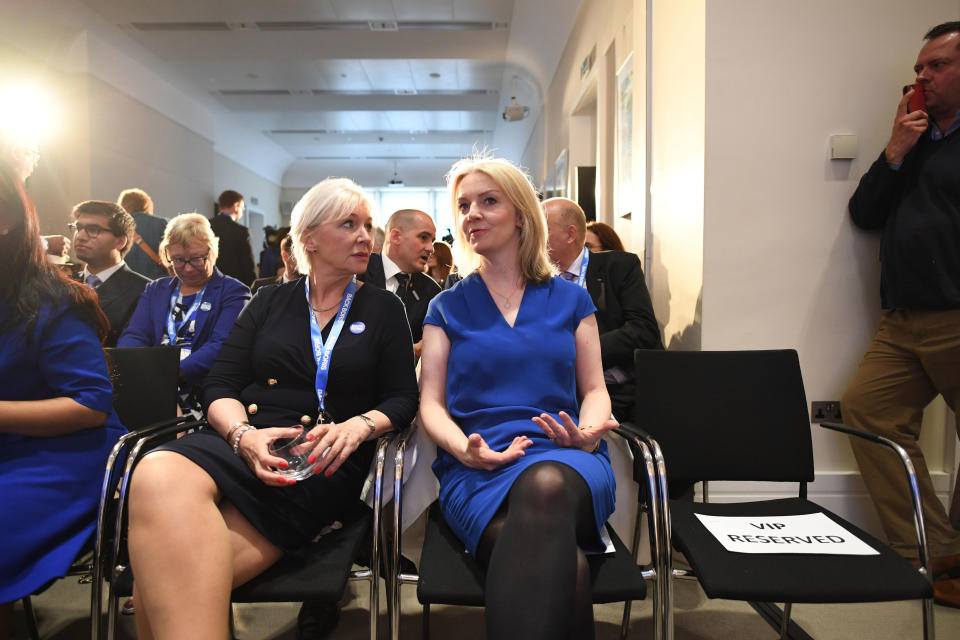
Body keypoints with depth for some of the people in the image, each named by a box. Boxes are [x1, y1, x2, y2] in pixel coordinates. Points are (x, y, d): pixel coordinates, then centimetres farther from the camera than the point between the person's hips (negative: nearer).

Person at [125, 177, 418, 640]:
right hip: (241, 442, 3)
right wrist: (243, 434, -13)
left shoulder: (384, 309, 14)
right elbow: (220, 387, 10)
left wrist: (359, 425, -15)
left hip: (323, 465, -3)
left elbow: (402, 398, 8)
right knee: (158, 476, -34)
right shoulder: (270, 301, 18)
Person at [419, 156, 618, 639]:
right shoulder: (448, 306, 14)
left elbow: (594, 390, 14)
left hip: (563, 460, 1)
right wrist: (463, 448, -14)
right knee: (564, 565, -34)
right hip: (477, 470, -1)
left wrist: (588, 432, -10)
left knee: (547, 484, -39)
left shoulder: (571, 299, 16)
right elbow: (430, 402, 8)